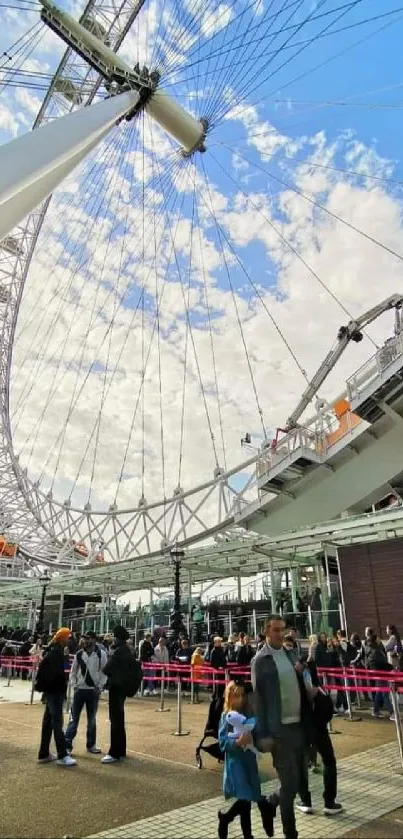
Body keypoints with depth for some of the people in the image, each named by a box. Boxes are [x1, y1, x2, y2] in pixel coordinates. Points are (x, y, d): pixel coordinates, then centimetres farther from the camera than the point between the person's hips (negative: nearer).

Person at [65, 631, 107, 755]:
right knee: (74, 718, 1)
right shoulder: (78, 654, -1)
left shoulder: (101, 654, -8)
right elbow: (73, 671, 8)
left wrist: (100, 686, -10)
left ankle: (91, 745, 25)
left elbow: (105, 672, -3)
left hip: (94, 690, -1)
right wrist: (74, 685, -2)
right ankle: (67, 744, 10)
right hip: (79, 689, 1)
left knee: (92, 719, 12)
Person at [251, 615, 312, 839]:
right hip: (280, 728, -6)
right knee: (289, 783, 1)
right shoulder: (260, 660, -12)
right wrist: (263, 734, -13)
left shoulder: (290, 654, 6)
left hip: (298, 724, 6)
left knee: (302, 779, 16)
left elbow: (300, 687, 12)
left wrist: (308, 721, 7)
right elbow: (258, 698, -12)